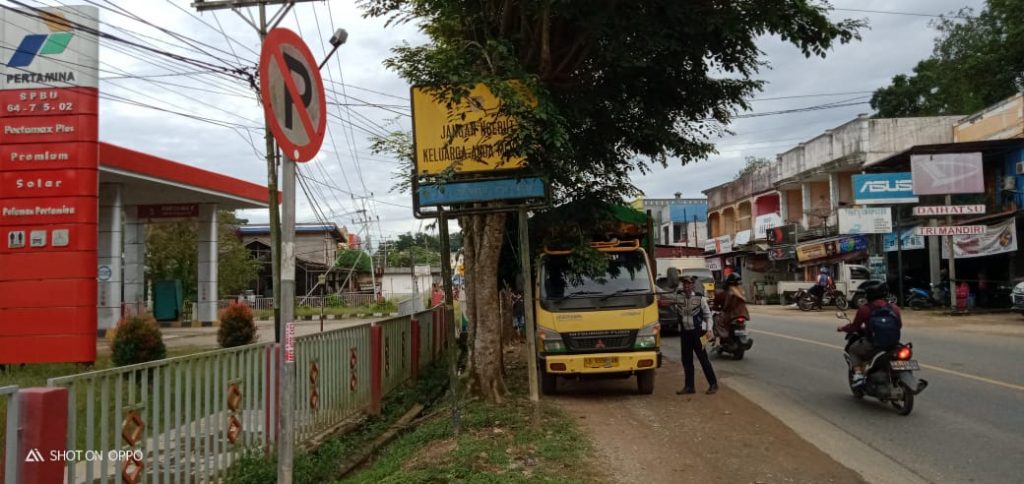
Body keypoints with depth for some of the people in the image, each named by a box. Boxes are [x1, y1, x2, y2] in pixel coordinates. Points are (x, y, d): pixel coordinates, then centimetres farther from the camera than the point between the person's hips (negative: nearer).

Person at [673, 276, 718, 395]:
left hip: (698, 332, -4)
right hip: (684, 332, 4)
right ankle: (689, 386, 16)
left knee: (703, 358, -1)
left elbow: (708, 314, 0)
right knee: (686, 360, 7)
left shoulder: (700, 298, -3)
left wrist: (709, 330, -9)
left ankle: (713, 384, 10)